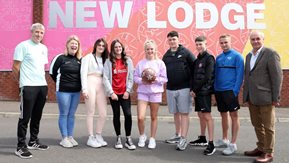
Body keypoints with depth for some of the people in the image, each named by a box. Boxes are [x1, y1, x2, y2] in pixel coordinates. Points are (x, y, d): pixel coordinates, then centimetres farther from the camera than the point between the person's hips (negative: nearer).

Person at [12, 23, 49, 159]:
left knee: (37, 116, 14)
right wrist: (23, 81, 2)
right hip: (28, 87, -7)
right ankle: (21, 147, 5)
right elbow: (15, 68, -7)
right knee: (25, 117, -3)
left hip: (42, 86, 7)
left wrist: (41, 80, 15)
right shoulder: (23, 46, -7)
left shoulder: (44, 48, 15)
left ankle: (33, 142, 27)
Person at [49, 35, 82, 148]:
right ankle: (64, 138, 9)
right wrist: (60, 83, 5)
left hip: (76, 91, 4)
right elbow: (52, 72, -1)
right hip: (63, 91, -4)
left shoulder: (80, 59, 6)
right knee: (64, 114, 2)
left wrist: (79, 84, 8)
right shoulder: (61, 58, -7)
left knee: (71, 115, 11)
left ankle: (70, 137, 19)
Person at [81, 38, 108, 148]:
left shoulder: (104, 60, 18)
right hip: (90, 84, -5)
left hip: (101, 86, 5)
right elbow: (83, 73, -5)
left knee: (103, 114, 2)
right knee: (90, 113, 0)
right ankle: (91, 138, 9)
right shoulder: (88, 57, 3)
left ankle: (98, 136, 17)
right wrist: (84, 89, -13)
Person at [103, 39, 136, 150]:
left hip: (125, 93, 0)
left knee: (128, 114, -8)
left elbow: (131, 77, 3)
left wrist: (128, 91, -5)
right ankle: (118, 138, 20)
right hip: (114, 93, 0)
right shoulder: (109, 62, 1)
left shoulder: (128, 60, 5)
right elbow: (105, 78, -3)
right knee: (116, 115, 8)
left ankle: (128, 139, 3)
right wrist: (111, 92, -9)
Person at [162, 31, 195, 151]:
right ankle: (178, 135, 27)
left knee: (184, 113, -3)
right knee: (176, 113, 14)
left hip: (184, 88, -5)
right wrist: (165, 82, 4)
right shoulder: (166, 55, 11)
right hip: (170, 89, 5)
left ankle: (183, 139, -1)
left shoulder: (185, 52, -3)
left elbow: (195, 67, -5)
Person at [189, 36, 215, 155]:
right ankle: (202, 139, 26)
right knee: (201, 115, 14)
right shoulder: (197, 59, 18)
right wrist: (192, 89, 1)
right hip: (197, 91, 8)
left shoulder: (209, 58, -6)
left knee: (207, 116, -10)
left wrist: (195, 90, -11)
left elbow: (207, 77, -13)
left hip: (205, 91, -8)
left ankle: (211, 144, -10)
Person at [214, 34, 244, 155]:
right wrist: (215, 88, 8)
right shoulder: (218, 58, 12)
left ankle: (233, 144, 4)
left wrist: (235, 91, -17)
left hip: (230, 91, -6)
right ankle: (224, 140, 29)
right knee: (223, 115, 15)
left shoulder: (237, 56, -5)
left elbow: (239, 75, -10)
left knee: (233, 116, -1)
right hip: (219, 91, 6)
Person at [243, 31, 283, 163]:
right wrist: (246, 93, 10)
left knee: (268, 126, 3)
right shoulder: (249, 55, 14)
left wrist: (276, 98, -13)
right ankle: (261, 148, 30)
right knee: (257, 125, 16)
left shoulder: (270, 54, -8)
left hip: (265, 97, -7)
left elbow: (277, 76, -11)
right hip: (251, 98, 7)